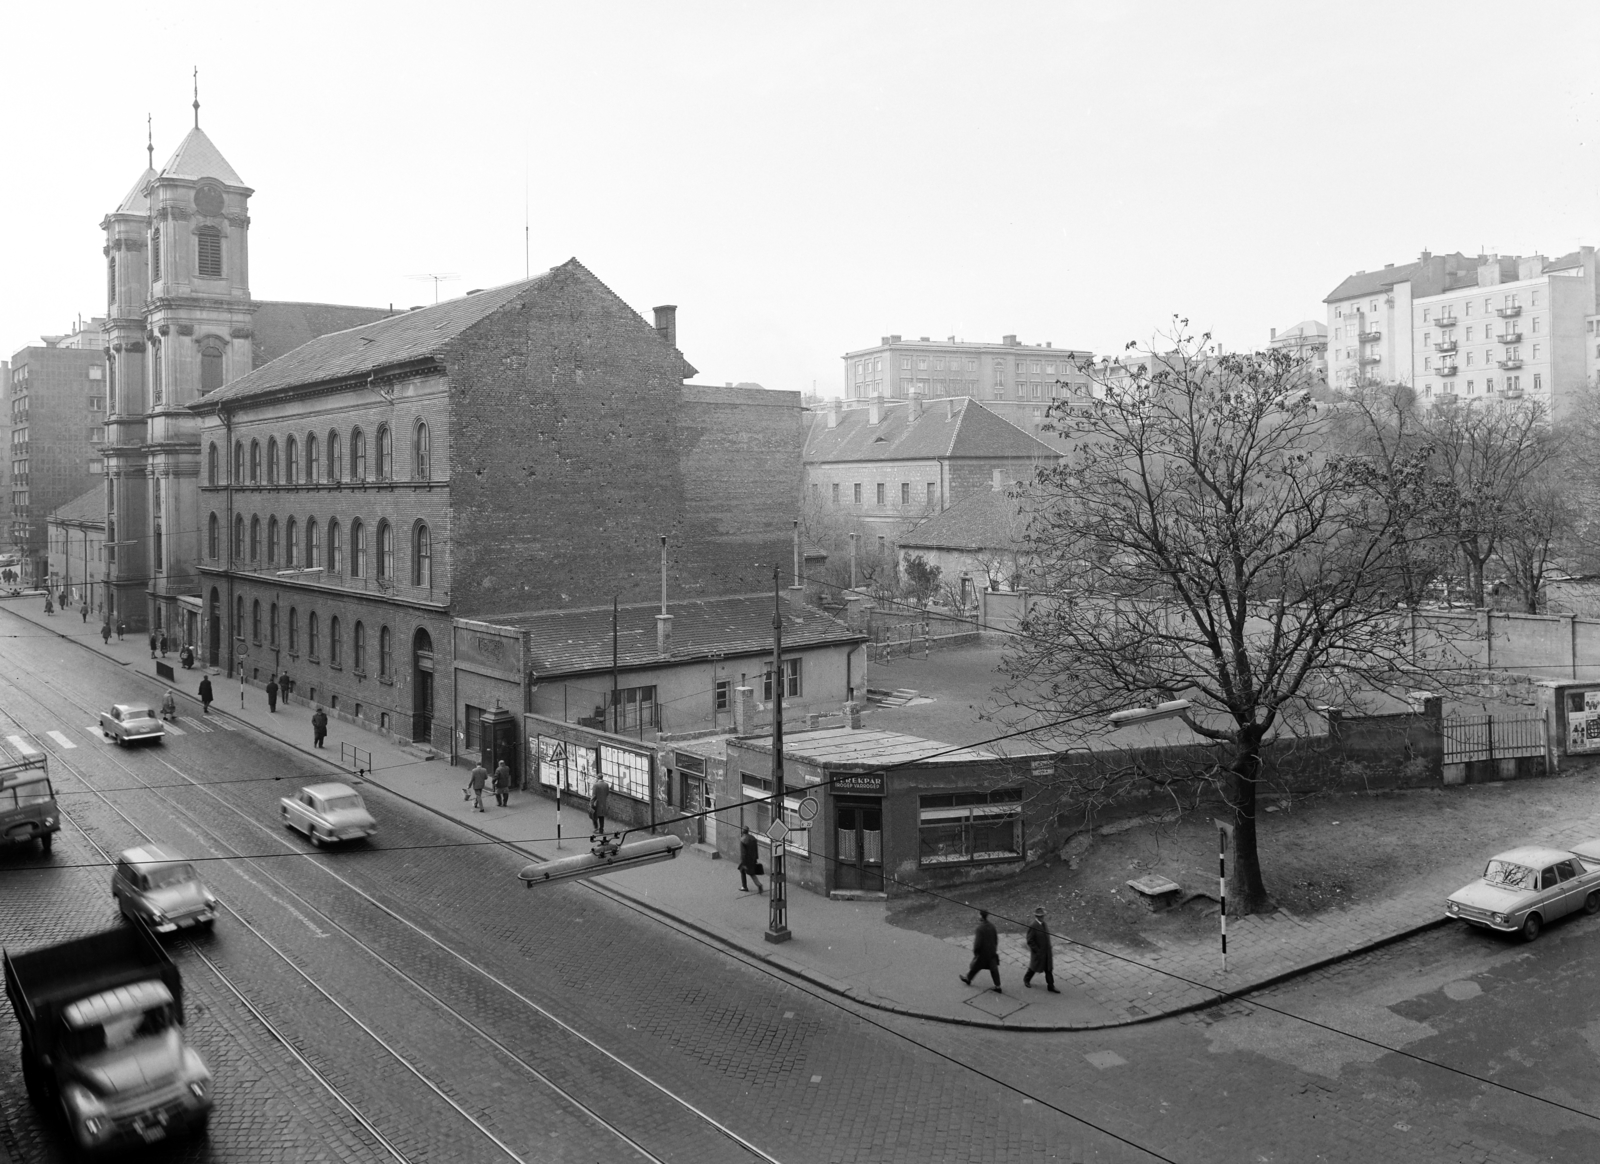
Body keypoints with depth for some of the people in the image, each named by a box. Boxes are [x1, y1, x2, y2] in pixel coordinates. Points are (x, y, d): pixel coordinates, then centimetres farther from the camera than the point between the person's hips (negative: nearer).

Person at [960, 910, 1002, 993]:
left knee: (975, 966, 17)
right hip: (992, 952, 6)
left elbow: (978, 942, -23)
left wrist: (975, 951, -9)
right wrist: (995, 948, 19)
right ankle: (998, 987, 13)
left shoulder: (980, 928, -27)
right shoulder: (992, 925, -5)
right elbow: (996, 938, 6)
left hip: (982, 952, -6)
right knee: (994, 969, 11)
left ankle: (968, 979, 38)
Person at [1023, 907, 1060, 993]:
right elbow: (1030, 941, -21)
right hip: (1038, 952, -6)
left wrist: (1050, 949, 10)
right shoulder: (1033, 927, -23)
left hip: (1047, 951, 6)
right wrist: (1037, 951, -20)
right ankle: (1026, 979, 39)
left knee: (1049, 969, 8)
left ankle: (1051, 986, 17)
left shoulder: (1044, 924, 0)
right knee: (1034, 967, 14)